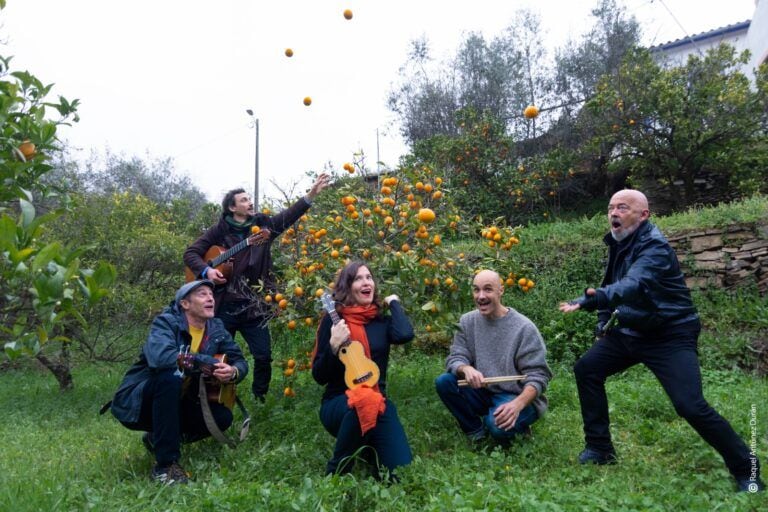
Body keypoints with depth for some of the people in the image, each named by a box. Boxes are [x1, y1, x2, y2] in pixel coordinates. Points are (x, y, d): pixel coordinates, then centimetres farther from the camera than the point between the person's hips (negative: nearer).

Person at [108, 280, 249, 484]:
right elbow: (160, 356, -39)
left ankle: (158, 437, 12)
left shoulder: (216, 329, -2)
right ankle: (166, 464, -25)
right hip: (137, 404, -6)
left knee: (222, 417, -13)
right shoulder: (166, 322, -19)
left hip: (176, 403, 6)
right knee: (170, 378, -35)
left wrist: (233, 372, -26)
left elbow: (240, 361, 0)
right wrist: (208, 363, -37)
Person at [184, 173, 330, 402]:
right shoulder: (220, 229, 0)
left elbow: (289, 215, -7)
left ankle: (260, 398, 23)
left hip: (252, 306, 2)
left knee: (264, 356, 2)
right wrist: (206, 271, -17)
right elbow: (190, 253, 2)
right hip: (224, 306, -1)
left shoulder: (262, 224, 5)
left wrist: (312, 194, -19)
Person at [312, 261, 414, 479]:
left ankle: (368, 448, 23)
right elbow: (319, 377, -5)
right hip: (338, 403, -3)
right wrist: (334, 345, -22)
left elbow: (405, 335, -18)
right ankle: (336, 471, -14)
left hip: (378, 402, 4)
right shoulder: (333, 320, -3)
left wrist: (394, 303, -2)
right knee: (363, 404, -39)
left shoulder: (382, 321, 7)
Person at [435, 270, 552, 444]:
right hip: (483, 392, 4)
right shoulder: (467, 321, -2)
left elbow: (537, 376, -15)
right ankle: (476, 431, 0)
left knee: (498, 424, -35)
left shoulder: (524, 328, -15)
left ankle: (516, 425, 3)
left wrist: (518, 404, -35)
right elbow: (455, 358, -5)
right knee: (444, 382, -19)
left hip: (517, 397, -4)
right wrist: (466, 369, -31)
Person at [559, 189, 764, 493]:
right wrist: (604, 323, 10)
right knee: (587, 369, 2)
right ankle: (600, 448, 14)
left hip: (670, 335, -8)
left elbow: (632, 285, -43)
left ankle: (745, 468, 6)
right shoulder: (618, 243, 4)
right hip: (631, 330, 8)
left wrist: (591, 300, -60)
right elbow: (612, 286, 18)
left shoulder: (654, 246, -23)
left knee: (690, 405, -19)